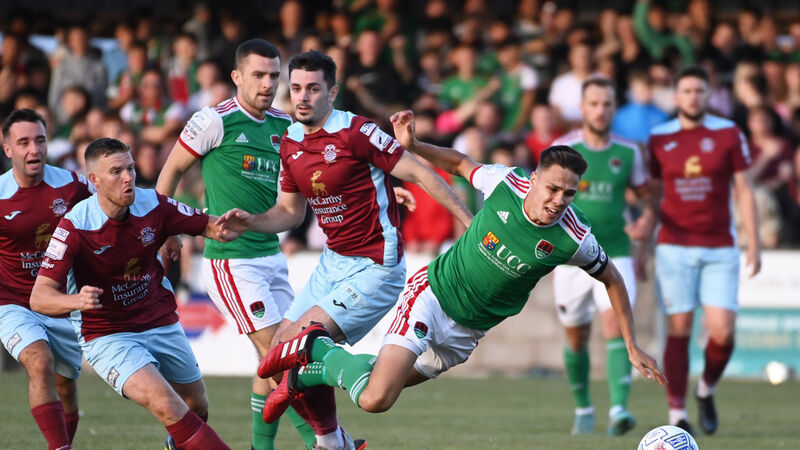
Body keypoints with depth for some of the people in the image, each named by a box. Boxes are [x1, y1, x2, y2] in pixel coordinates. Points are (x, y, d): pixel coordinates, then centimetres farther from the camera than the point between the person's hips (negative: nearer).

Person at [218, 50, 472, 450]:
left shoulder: (356, 132, -18)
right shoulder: (290, 141, 5)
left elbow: (419, 173, -16)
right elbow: (290, 211, 16)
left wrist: (470, 222, -18)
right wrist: (250, 222, -2)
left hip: (374, 268, -8)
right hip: (333, 263, 8)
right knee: (278, 357, 8)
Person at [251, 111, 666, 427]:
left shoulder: (575, 239, -18)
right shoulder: (505, 183, -18)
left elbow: (611, 278, 1)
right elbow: (460, 164, 4)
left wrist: (632, 346, 2)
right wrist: (412, 145, -9)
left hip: (469, 330, 3)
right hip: (434, 292, -3)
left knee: (376, 396, 9)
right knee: (375, 399, -18)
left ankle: (308, 374, 33)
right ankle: (317, 346, 7)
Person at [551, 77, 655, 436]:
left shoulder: (628, 153, 3)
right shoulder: (562, 149, -2)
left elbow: (647, 199, 16)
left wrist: (646, 220, -6)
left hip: (615, 255, 0)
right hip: (571, 258, 0)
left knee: (617, 325, -19)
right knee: (576, 338, 11)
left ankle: (619, 410, -28)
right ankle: (583, 409, 33)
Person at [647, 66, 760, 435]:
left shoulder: (729, 134, 2)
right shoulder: (659, 139, 3)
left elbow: (744, 191, 3)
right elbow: (652, 196, 10)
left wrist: (754, 244, -2)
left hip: (720, 249, 0)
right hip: (674, 248, 0)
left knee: (723, 331, -8)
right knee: (679, 331, -5)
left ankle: (706, 390, 20)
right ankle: (677, 413, 0)